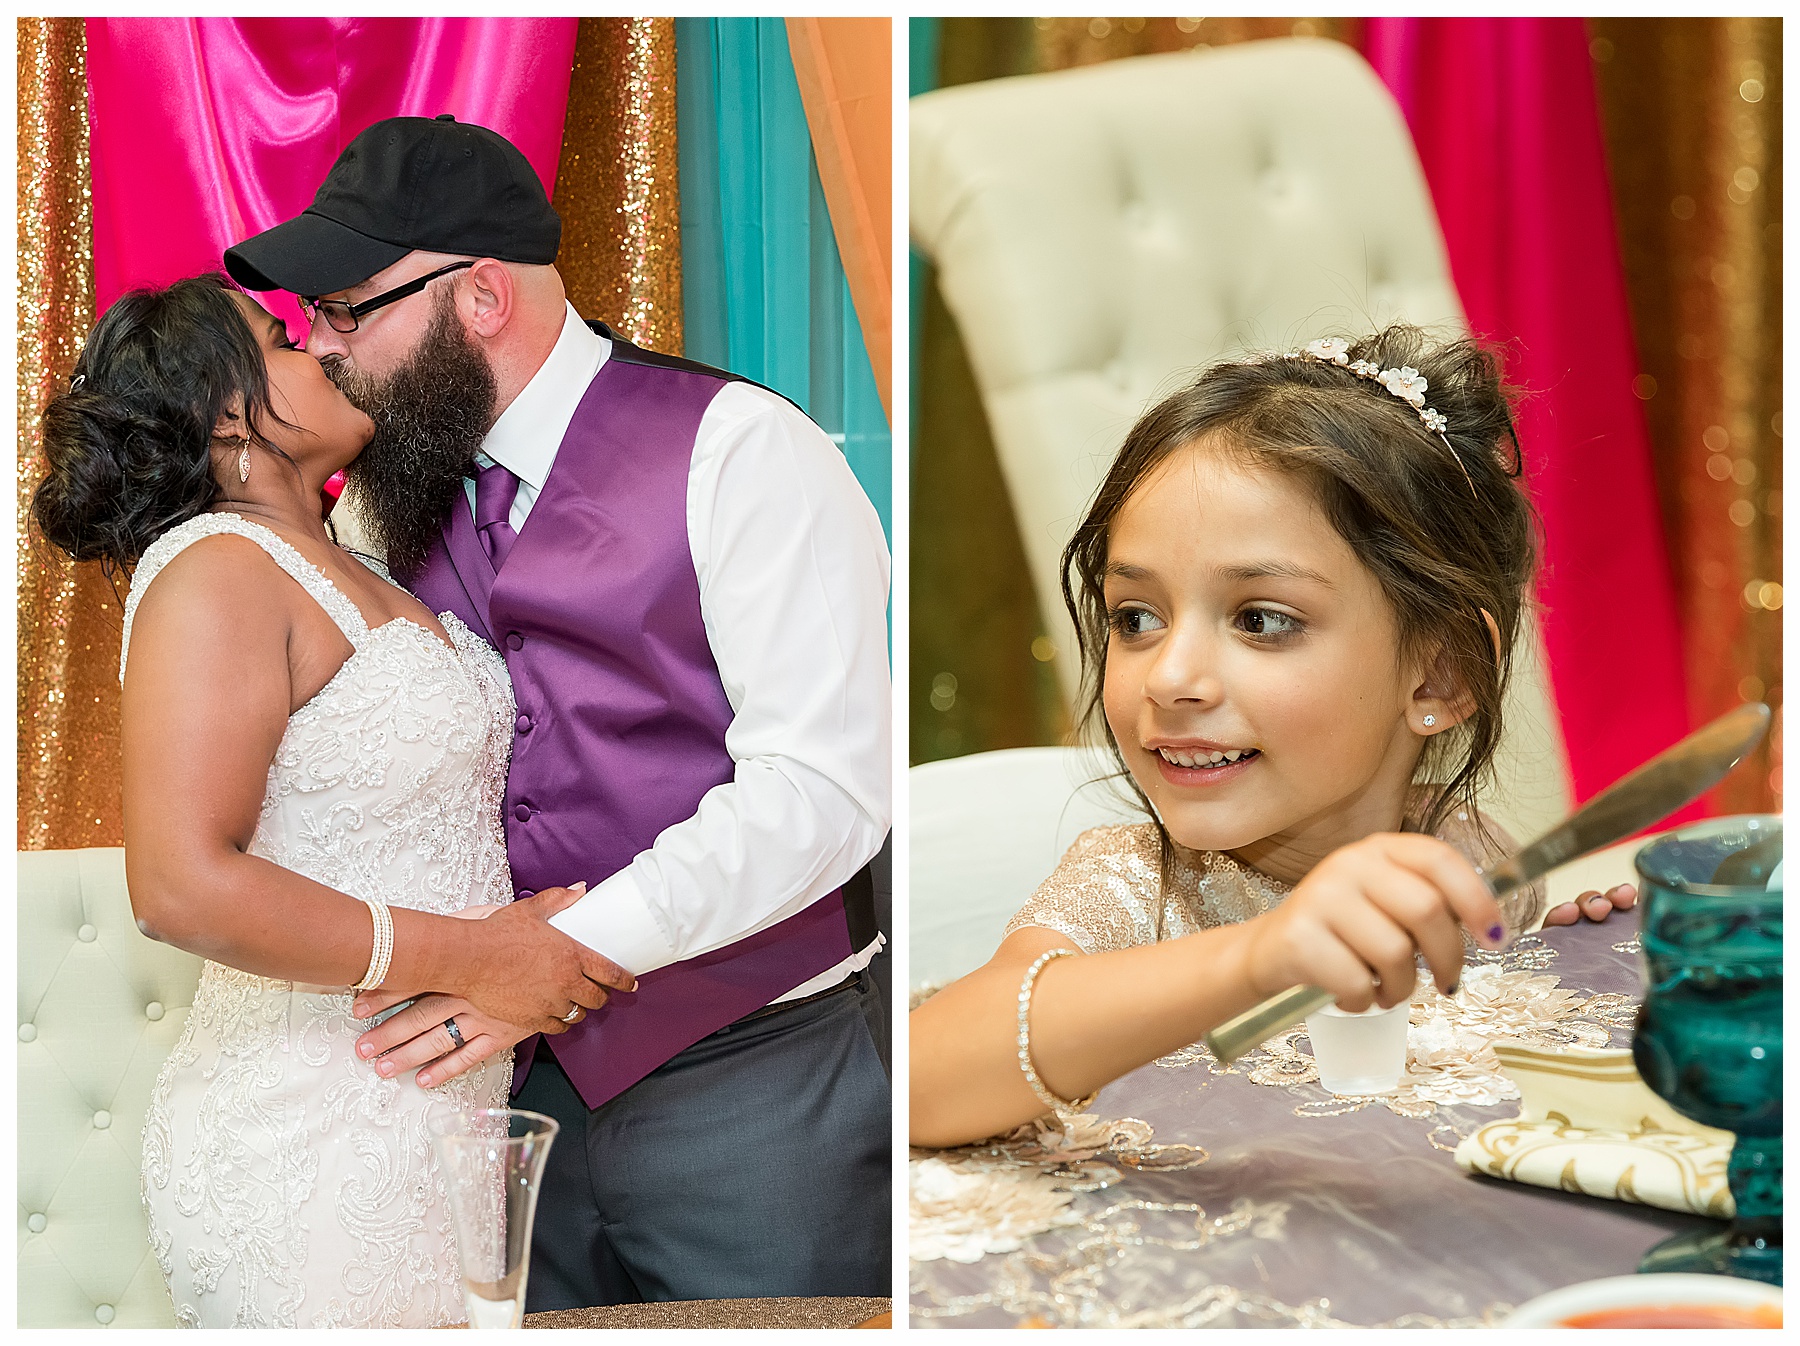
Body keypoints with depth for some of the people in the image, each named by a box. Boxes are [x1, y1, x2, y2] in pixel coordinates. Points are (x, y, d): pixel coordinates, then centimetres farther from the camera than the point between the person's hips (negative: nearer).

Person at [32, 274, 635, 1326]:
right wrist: (470, 959, -20)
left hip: (427, 1117, 9)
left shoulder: (347, 574, 15)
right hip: (309, 1148, -9)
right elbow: (182, 886, -24)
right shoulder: (213, 569, -14)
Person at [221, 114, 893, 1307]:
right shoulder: (389, 502, 10)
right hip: (525, 1084, 5)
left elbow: (823, 785, -19)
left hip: (751, 1091, -5)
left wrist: (573, 944, -25)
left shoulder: (735, 449, -11)